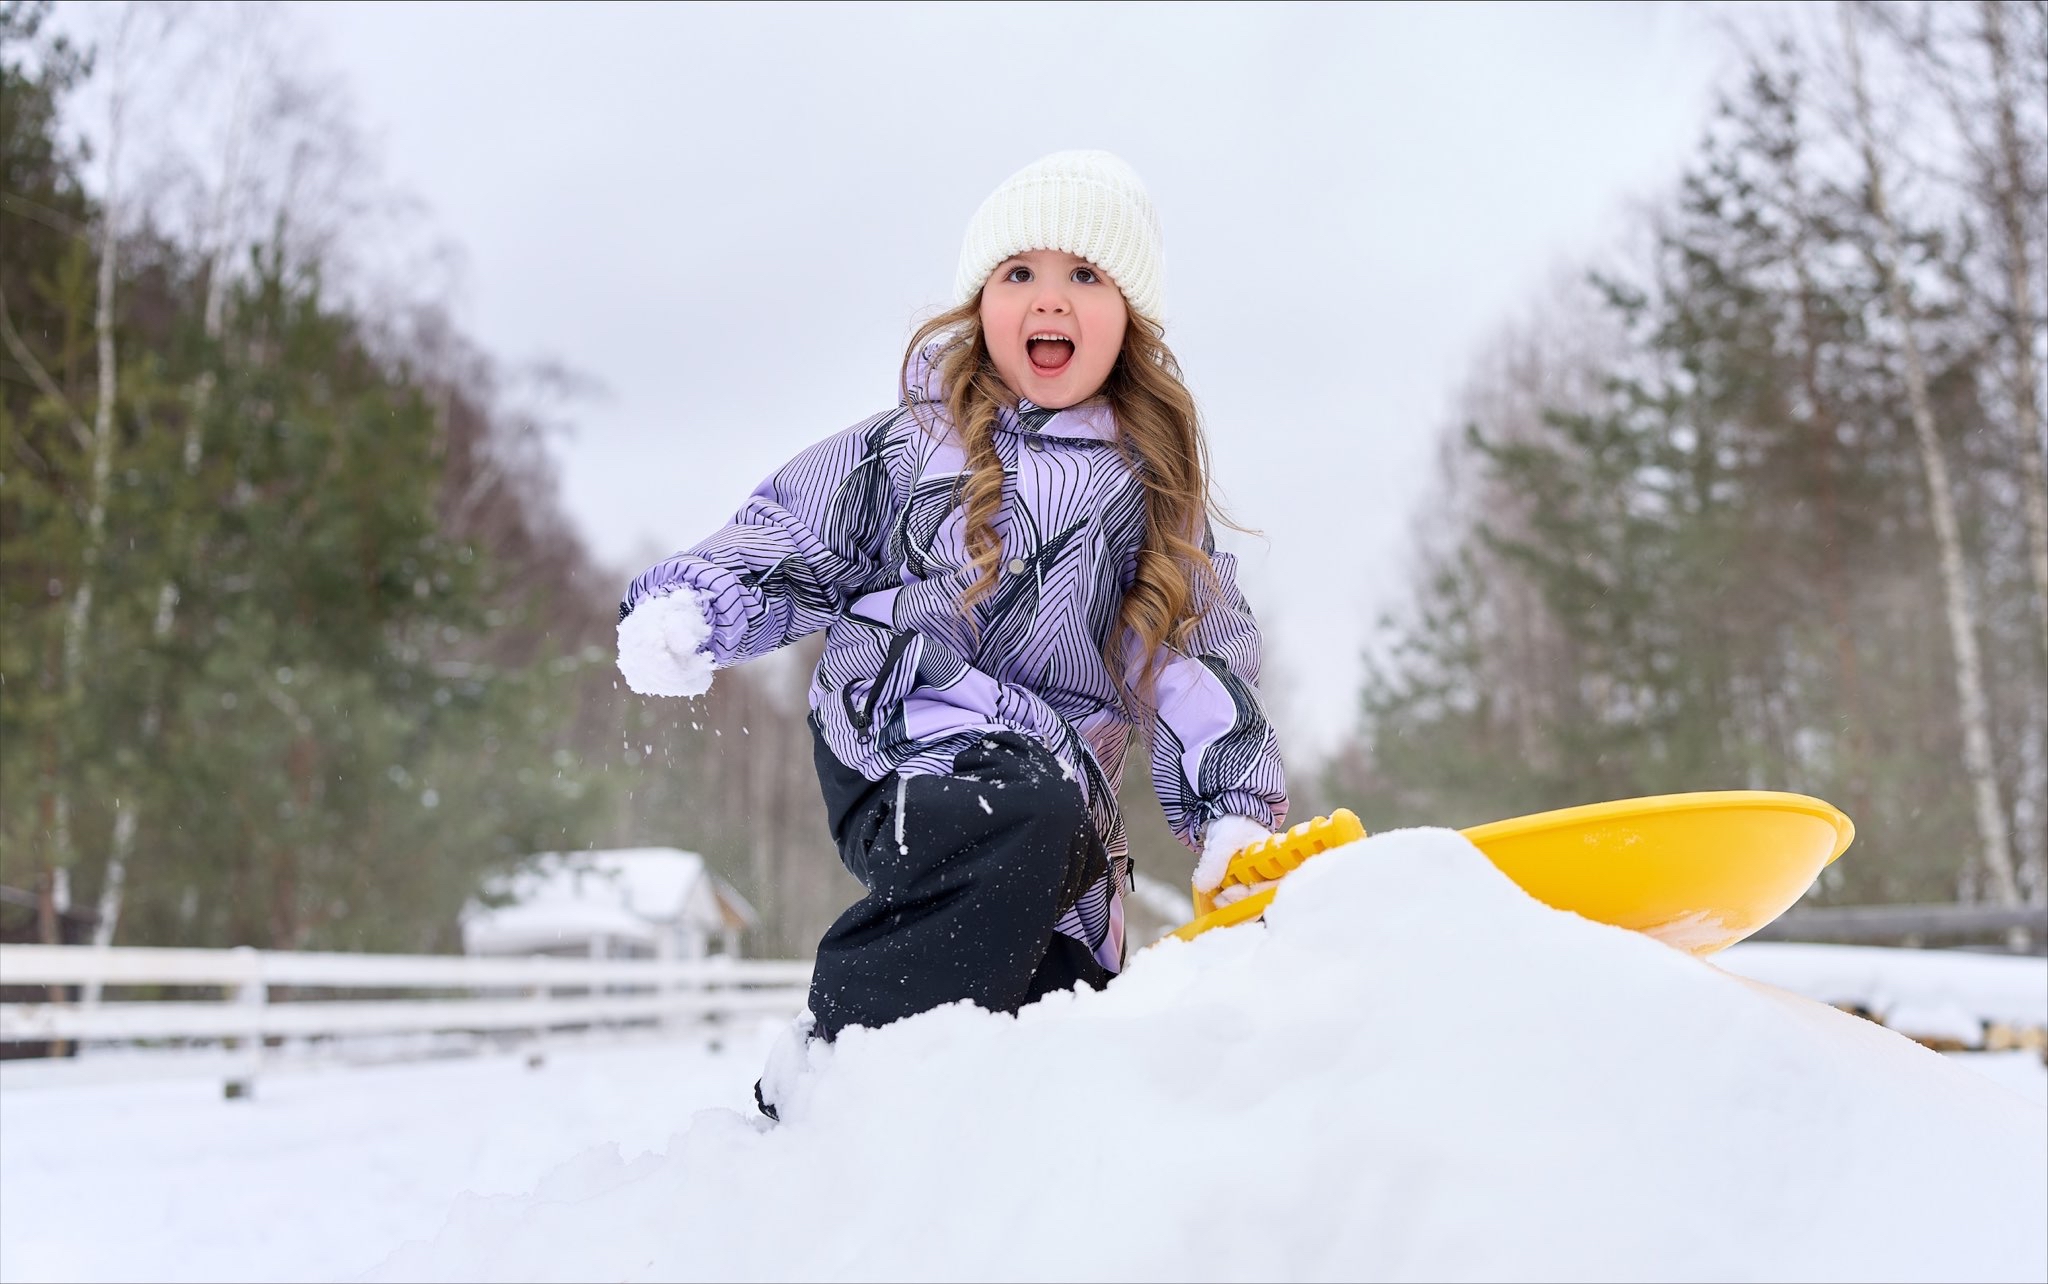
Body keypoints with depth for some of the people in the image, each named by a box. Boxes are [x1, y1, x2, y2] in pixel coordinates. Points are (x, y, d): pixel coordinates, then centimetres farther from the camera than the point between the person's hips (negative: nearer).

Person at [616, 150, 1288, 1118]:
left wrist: (1236, 812, -1)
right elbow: (784, 548, 10)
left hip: (1058, 776, 4)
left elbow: (1195, 655, 10)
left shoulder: (1152, 487, 13)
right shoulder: (910, 445, 7)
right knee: (1031, 820, -34)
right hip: (900, 752, -4)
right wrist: (684, 608, -9)